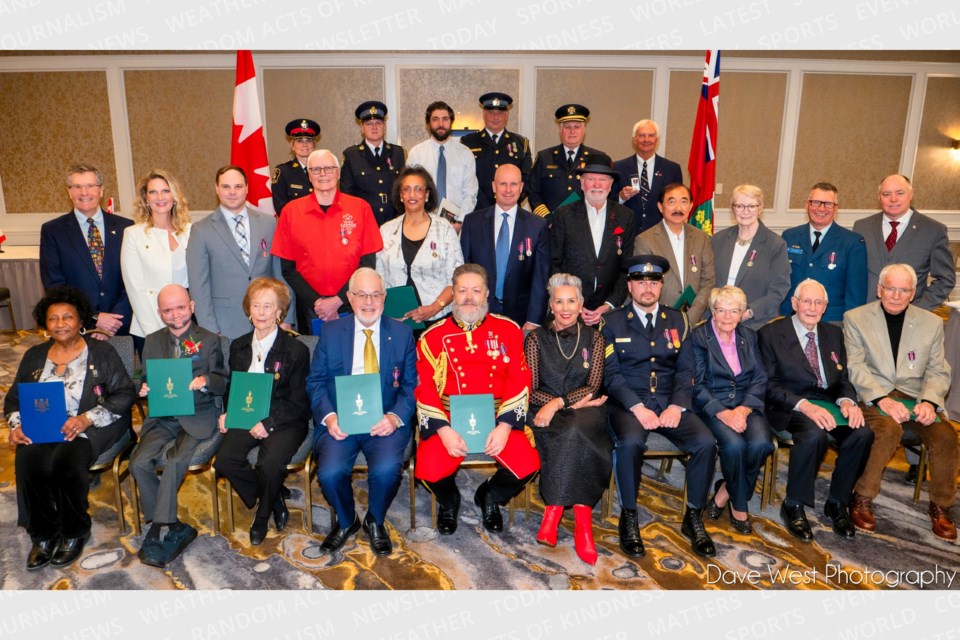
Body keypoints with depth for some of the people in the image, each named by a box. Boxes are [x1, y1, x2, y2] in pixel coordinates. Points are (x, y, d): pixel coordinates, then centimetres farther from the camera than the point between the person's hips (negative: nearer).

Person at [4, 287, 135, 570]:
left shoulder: (101, 353, 2)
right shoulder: (35, 356, 17)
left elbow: (125, 394, -6)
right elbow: (13, 399, 19)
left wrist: (87, 419, -19)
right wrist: (17, 425, -4)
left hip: (90, 429, -4)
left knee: (67, 460, -33)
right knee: (27, 461, -27)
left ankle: (74, 533, -9)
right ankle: (43, 535, -7)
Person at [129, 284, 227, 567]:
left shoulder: (209, 341, 5)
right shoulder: (153, 342, 15)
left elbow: (222, 383, 0)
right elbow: (148, 381, 17)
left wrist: (204, 381, -22)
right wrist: (144, 389, -7)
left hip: (198, 416, -3)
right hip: (162, 417, 4)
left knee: (175, 462, -27)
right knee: (139, 462, -19)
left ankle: (159, 528, -10)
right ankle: (175, 529, -7)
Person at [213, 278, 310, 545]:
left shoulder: (296, 350, -5)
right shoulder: (238, 347, 12)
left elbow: (298, 402, -5)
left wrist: (269, 423, -17)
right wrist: (227, 413, -1)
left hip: (284, 421, -5)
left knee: (270, 464, -31)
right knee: (224, 460, -22)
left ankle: (263, 514, 4)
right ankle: (274, 502, 2)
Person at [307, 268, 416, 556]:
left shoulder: (402, 333, 8)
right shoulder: (331, 332, 9)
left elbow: (411, 385, 5)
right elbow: (315, 381, 7)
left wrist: (396, 417, -14)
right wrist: (328, 416, -11)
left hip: (385, 422, 0)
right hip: (339, 421, 1)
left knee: (387, 469, -28)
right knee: (330, 472, -25)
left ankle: (375, 521, 8)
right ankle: (345, 521, 11)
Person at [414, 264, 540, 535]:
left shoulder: (507, 330, 6)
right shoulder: (433, 336, 6)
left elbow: (519, 380, 0)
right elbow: (424, 388, -1)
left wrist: (504, 426, -13)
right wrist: (444, 430, -15)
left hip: (498, 419, 1)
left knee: (527, 465, -22)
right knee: (429, 469, -25)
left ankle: (490, 497, 14)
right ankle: (449, 502, 15)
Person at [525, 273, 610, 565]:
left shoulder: (593, 337, 9)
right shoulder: (536, 338, 7)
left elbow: (593, 386, 1)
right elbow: (530, 390, 3)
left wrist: (559, 402, -16)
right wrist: (574, 401, -9)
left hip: (584, 410, 0)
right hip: (547, 411, 0)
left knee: (574, 431, -35)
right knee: (574, 433, -33)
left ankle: (553, 510, -30)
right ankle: (582, 516, -31)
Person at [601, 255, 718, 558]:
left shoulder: (677, 320, 15)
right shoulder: (612, 322, 6)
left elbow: (686, 370, 7)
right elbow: (610, 374, -3)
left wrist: (677, 406, -10)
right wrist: (638, 408, -17)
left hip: (670, 403, 3)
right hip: (627, 403, -3)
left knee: (706, 443, -22)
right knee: (630, 442, -33)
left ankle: (693, 517, -1)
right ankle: (629, 518, -12)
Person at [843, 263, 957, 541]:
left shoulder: (932, 323, 11)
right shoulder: (855, 318, 2)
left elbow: (938, 371, 7)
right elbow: (855, 366, -6)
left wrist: (929, 401, -13)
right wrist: (881, 399, -20)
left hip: (916, 395, 3)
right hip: (873, 395, -3)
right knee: (888, 429, -33)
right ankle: (862, 498, -14)